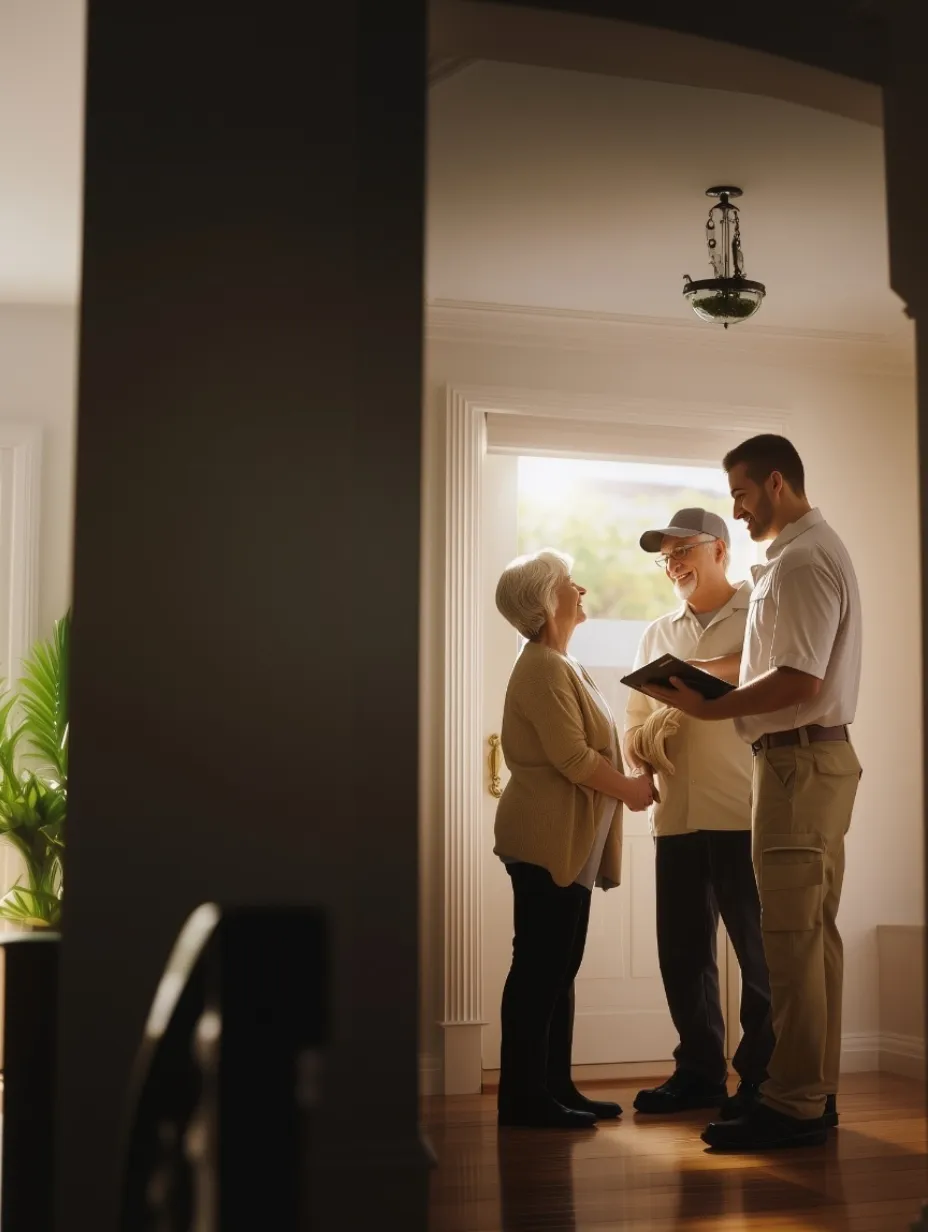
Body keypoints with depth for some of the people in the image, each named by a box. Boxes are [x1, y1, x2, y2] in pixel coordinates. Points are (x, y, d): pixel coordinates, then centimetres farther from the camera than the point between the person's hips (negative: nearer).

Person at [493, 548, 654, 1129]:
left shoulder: (559, 665, 20)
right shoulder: (543, 668, -13)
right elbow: (571, 756, -19)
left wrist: (624, 785, 10)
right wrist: (629, 788, -6)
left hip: (568, 841, 10)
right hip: (547, 839, -10)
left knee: (558, 969, 11)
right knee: (539, 967, -6)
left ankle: (554, 1087, 17)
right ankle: (525, 1097, -1)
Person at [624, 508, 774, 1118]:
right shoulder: (657, 637, 18)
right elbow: (634, 736, 16)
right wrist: (651, 733, -6)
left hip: (746, 816, -5)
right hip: (678, 818, 5)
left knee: (761, 951, 2)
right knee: (683, 952, 10)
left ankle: (762, 1076, 13)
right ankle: (700, 1073, 23)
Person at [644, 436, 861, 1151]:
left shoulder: (802, 562, -14)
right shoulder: (816, 551, 19)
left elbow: (801, 682, -23)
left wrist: (710, 709, -17)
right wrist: (710, 686, 11)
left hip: (800, 760, -11)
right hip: (819, 757, 11)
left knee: (793, 938, -8)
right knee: (814, 934, 13)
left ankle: (793, 1105, -3)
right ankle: (814, 1093, 20)